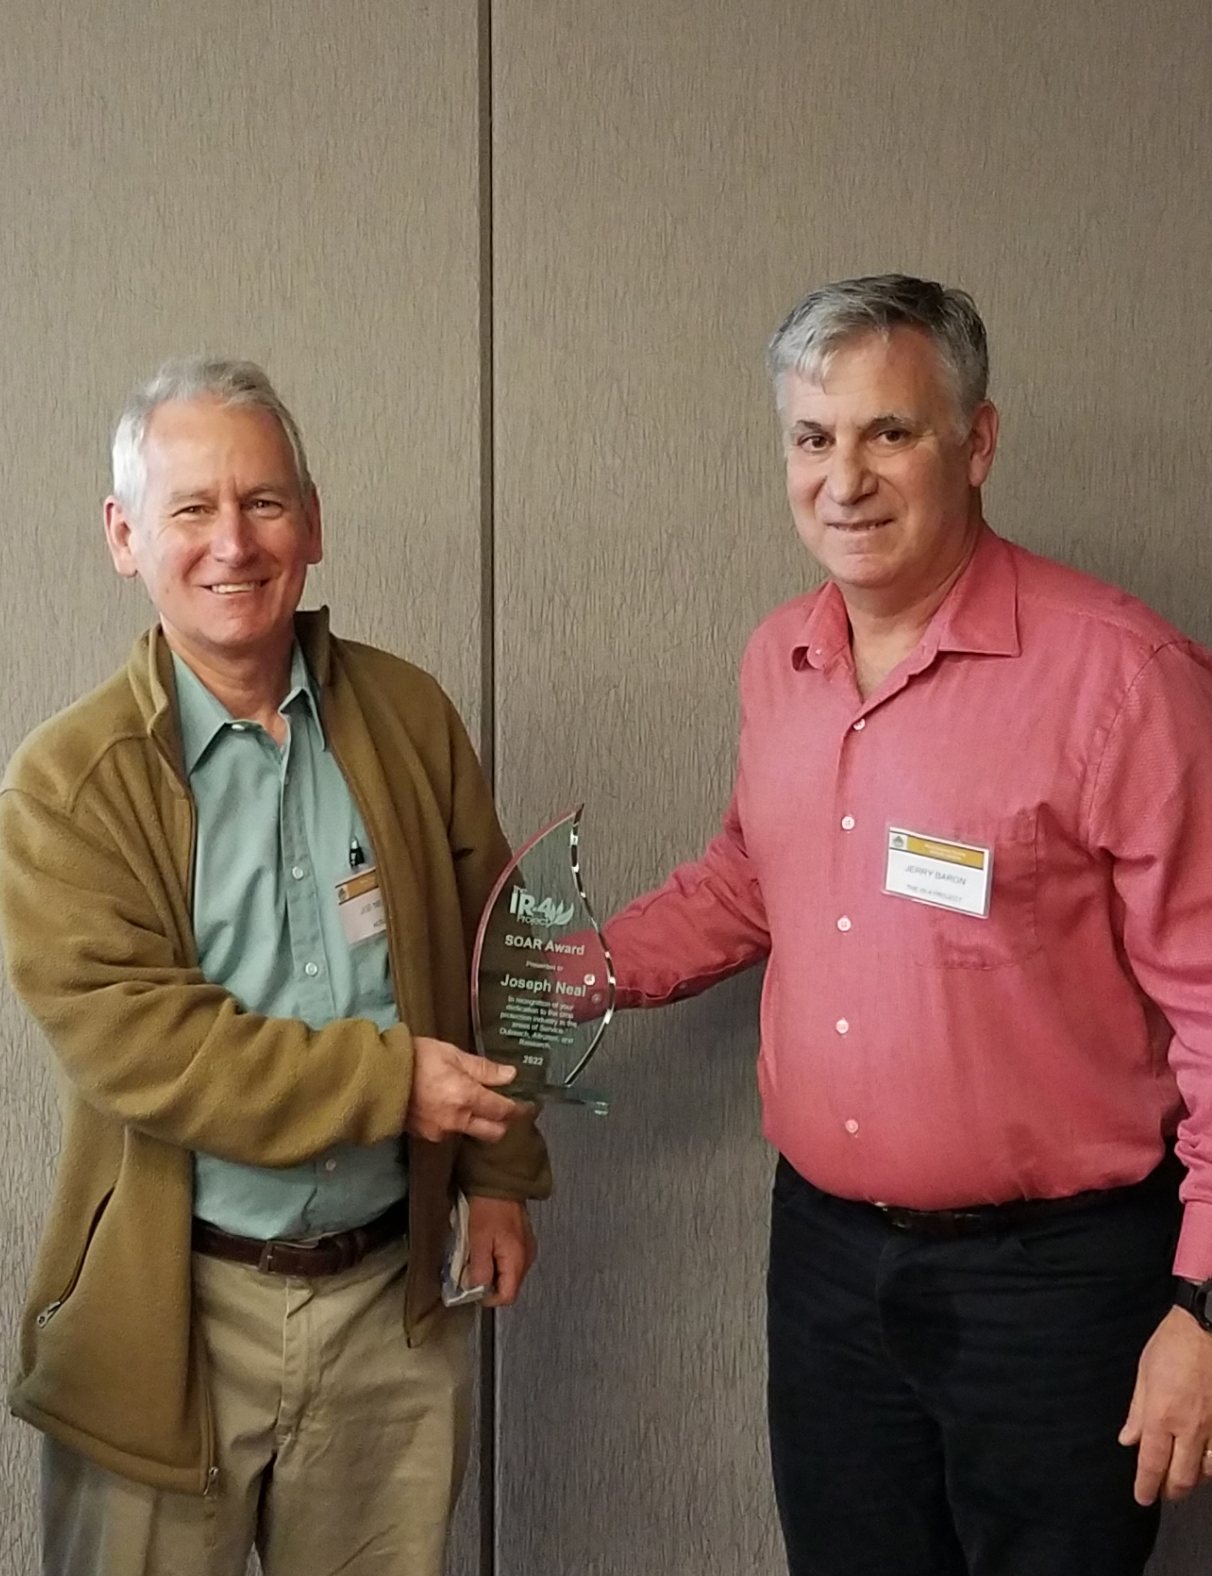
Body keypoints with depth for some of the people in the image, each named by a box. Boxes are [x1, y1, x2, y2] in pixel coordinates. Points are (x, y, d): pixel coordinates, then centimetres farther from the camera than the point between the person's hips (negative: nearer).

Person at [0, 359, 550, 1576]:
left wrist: (499, 1175, 8)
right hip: (175, 1308, -3)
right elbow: (124, 1038, -18)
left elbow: (489, 958, 8)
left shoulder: (409, 717, 1)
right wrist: (391, 1079, -19)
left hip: (395, 1286, 3)